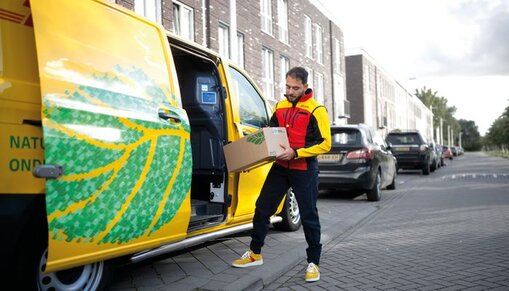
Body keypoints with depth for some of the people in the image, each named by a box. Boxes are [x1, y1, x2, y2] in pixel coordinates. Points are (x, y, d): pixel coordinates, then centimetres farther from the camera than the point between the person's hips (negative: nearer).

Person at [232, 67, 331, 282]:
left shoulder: (316, 110, -9)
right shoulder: (280, 107, 9)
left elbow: (324, 144, -15)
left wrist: (295, 152, -23)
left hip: (304, 170, -5)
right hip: (280, 167, 6)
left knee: (308, 216, 2)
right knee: (262, 208, 8)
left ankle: (313, 262, 17)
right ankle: (255, 254, 25)